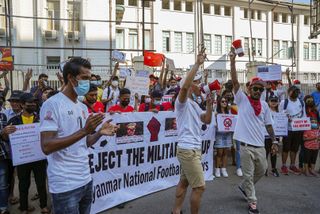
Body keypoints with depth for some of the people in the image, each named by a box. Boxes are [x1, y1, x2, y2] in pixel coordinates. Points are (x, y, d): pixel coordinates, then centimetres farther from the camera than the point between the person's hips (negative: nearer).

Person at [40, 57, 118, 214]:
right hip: (65, 185, -8)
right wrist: (84, 130, -28)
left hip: (86, 180, 8)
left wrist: (99, 133, -5)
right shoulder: (52, 104, -14)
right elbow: (46, 147, -22)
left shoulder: (83, 107, 10)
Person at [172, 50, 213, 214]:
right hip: (187, 149, -10)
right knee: (199, 187, -3)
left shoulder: (194, 105, 17)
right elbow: (184, 86, -34)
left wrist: (209, 103, 3)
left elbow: (207, 120, 15)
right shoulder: (182, 101, -13)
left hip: (193, 149, 10)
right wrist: (197, 64, -29)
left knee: (184, 182, 19)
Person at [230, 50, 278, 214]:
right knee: (248, 174, 4)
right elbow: (235, 82, -14)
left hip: (260, 145, 5)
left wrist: (274, 141, 7)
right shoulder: (242, 100, -5)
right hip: (246, 144, -5)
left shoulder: (264, 105, 7)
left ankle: (244, 187, 42)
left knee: (262, 170, 19)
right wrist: (233, 61, -21)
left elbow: (268, 124, 12)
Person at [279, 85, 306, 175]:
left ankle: (292, 165, 25)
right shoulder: (284, 102, -7)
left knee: (295, 148, 13)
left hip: (299, 129, 4)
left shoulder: (301, 102, 7)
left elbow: (304, 115, 12)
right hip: (287, 129, -4)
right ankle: (284, 166, 15)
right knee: (286, 148, 4)